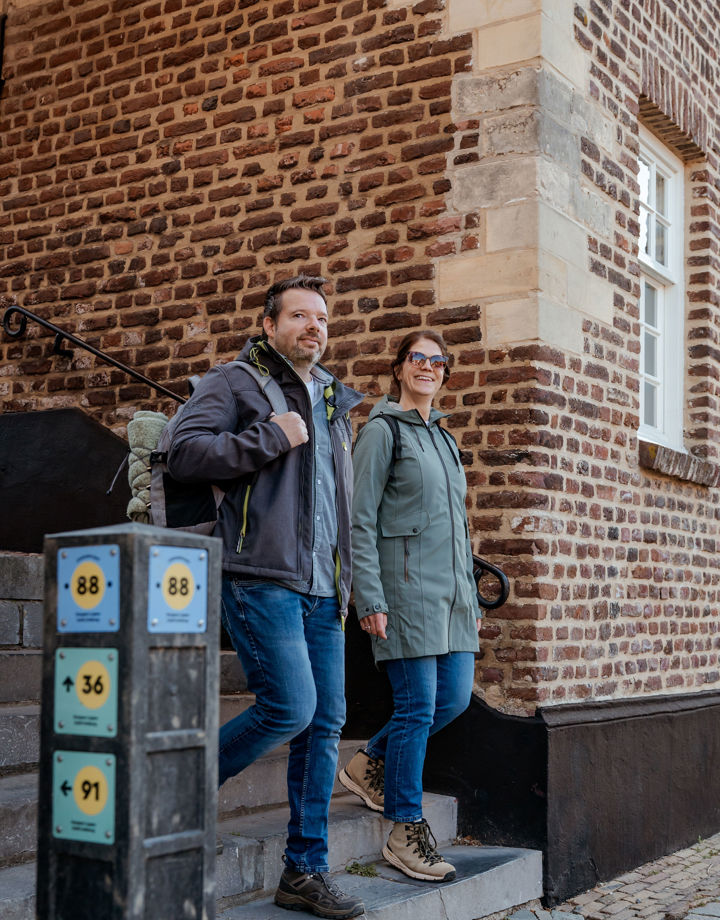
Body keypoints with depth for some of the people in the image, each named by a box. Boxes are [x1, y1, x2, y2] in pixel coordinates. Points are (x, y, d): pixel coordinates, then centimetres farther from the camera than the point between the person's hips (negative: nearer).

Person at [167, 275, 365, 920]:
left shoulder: (336, 403, 22)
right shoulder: (234, 383, 1)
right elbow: (185, 454, -15)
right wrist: (273, 437, -15)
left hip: (322, 589, 7)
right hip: (261, 577, -7)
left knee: (325, 723, 4)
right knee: (290, 707, -16)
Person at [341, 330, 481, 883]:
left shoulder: (444, 438, 21)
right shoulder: (383, 429, -2)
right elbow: (362, 520, -8)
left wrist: (471, 596, 20)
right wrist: (370, 598, -16)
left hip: (452, 588, 8)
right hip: (407, 583, -8)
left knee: (455, 698, 6)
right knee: (417, 706, -6)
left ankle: (372, 765, 28)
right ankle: (406, 832, 5)